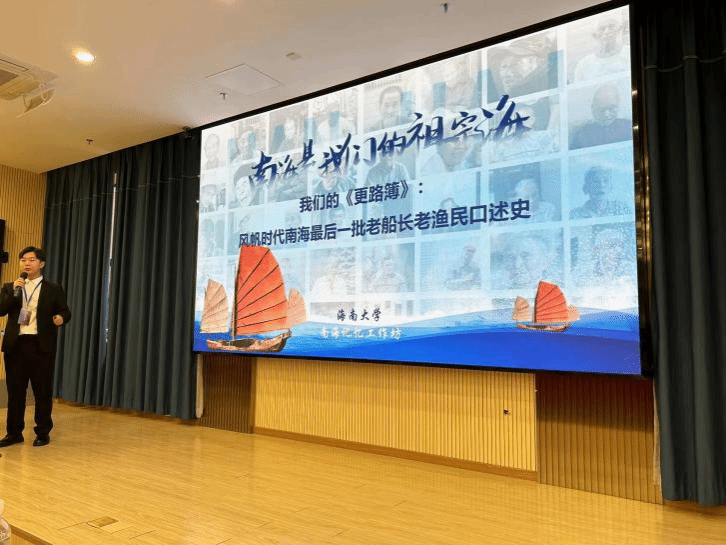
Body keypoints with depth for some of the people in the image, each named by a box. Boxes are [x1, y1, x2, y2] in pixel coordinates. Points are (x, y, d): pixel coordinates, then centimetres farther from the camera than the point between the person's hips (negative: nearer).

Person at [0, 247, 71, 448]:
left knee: (42, 391, 3)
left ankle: (43, 433, 13)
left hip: (41, 346, -2)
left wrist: (61, 318, -20)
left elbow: (65, 311, 2)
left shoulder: (53, 289, 6)